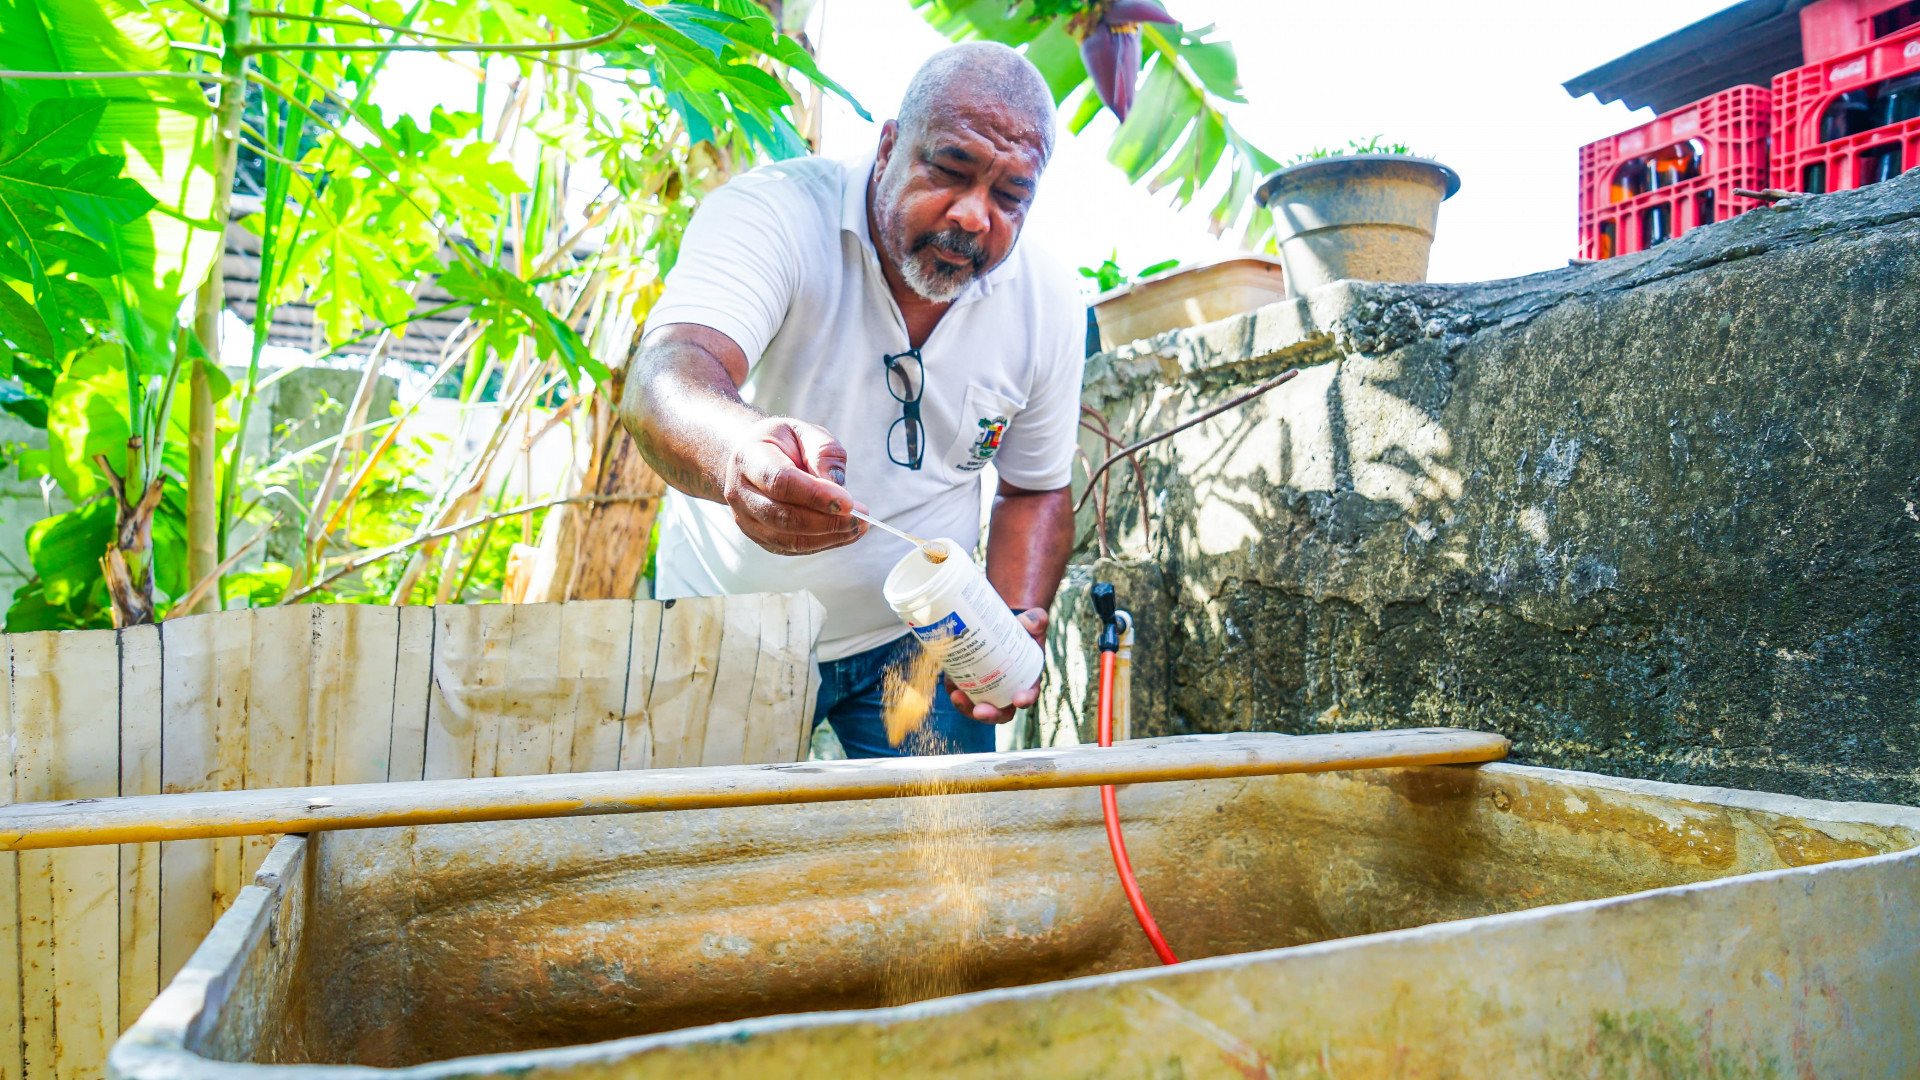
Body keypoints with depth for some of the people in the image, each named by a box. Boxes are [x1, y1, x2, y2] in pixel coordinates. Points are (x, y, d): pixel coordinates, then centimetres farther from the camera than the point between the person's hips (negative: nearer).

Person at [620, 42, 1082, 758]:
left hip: (915, 638, 2)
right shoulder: (772, 211, -21)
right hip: (726, 628, -2)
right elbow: (662, 379, -39)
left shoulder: (1049, 304, -8)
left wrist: (1018, 624, -14)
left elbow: (1035, 489, 4)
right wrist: (739, 448, -62)